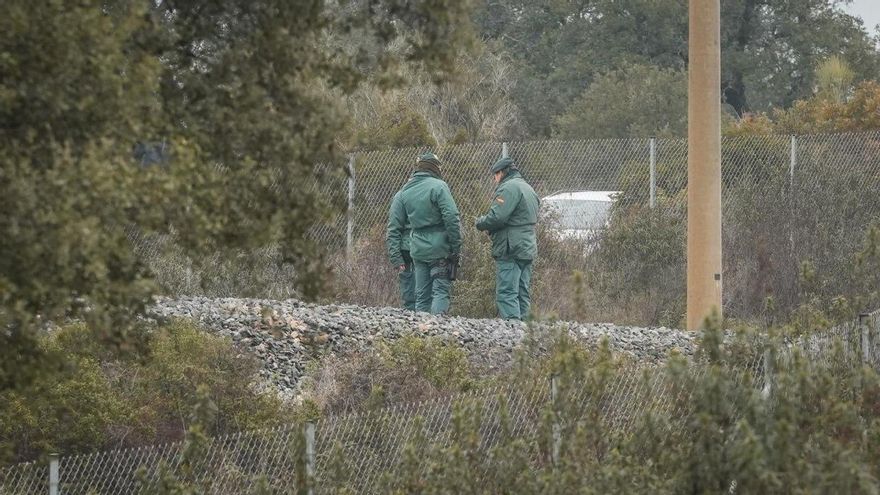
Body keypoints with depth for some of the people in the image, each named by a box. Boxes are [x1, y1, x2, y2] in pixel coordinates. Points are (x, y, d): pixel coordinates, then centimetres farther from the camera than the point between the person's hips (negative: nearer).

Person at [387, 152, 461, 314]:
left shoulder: (403, 193, 11)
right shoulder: (438, 186, -7)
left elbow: (394, 227, 9)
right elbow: (451, 218, -14)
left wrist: (395, 257, 10)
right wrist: (456, 248, -9)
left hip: (417, 251, 5)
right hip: (439, 249, -5)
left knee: (421, 295, 11)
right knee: (441, 290, -3)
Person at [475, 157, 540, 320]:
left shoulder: (509, 188, -10)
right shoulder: (528, 189, 22)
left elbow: (497, 217, -21)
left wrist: (480, 222, -1)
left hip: (510, 250, -10)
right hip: (528, 250, 10)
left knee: (506, 294, -11)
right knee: (522, 294, 11)